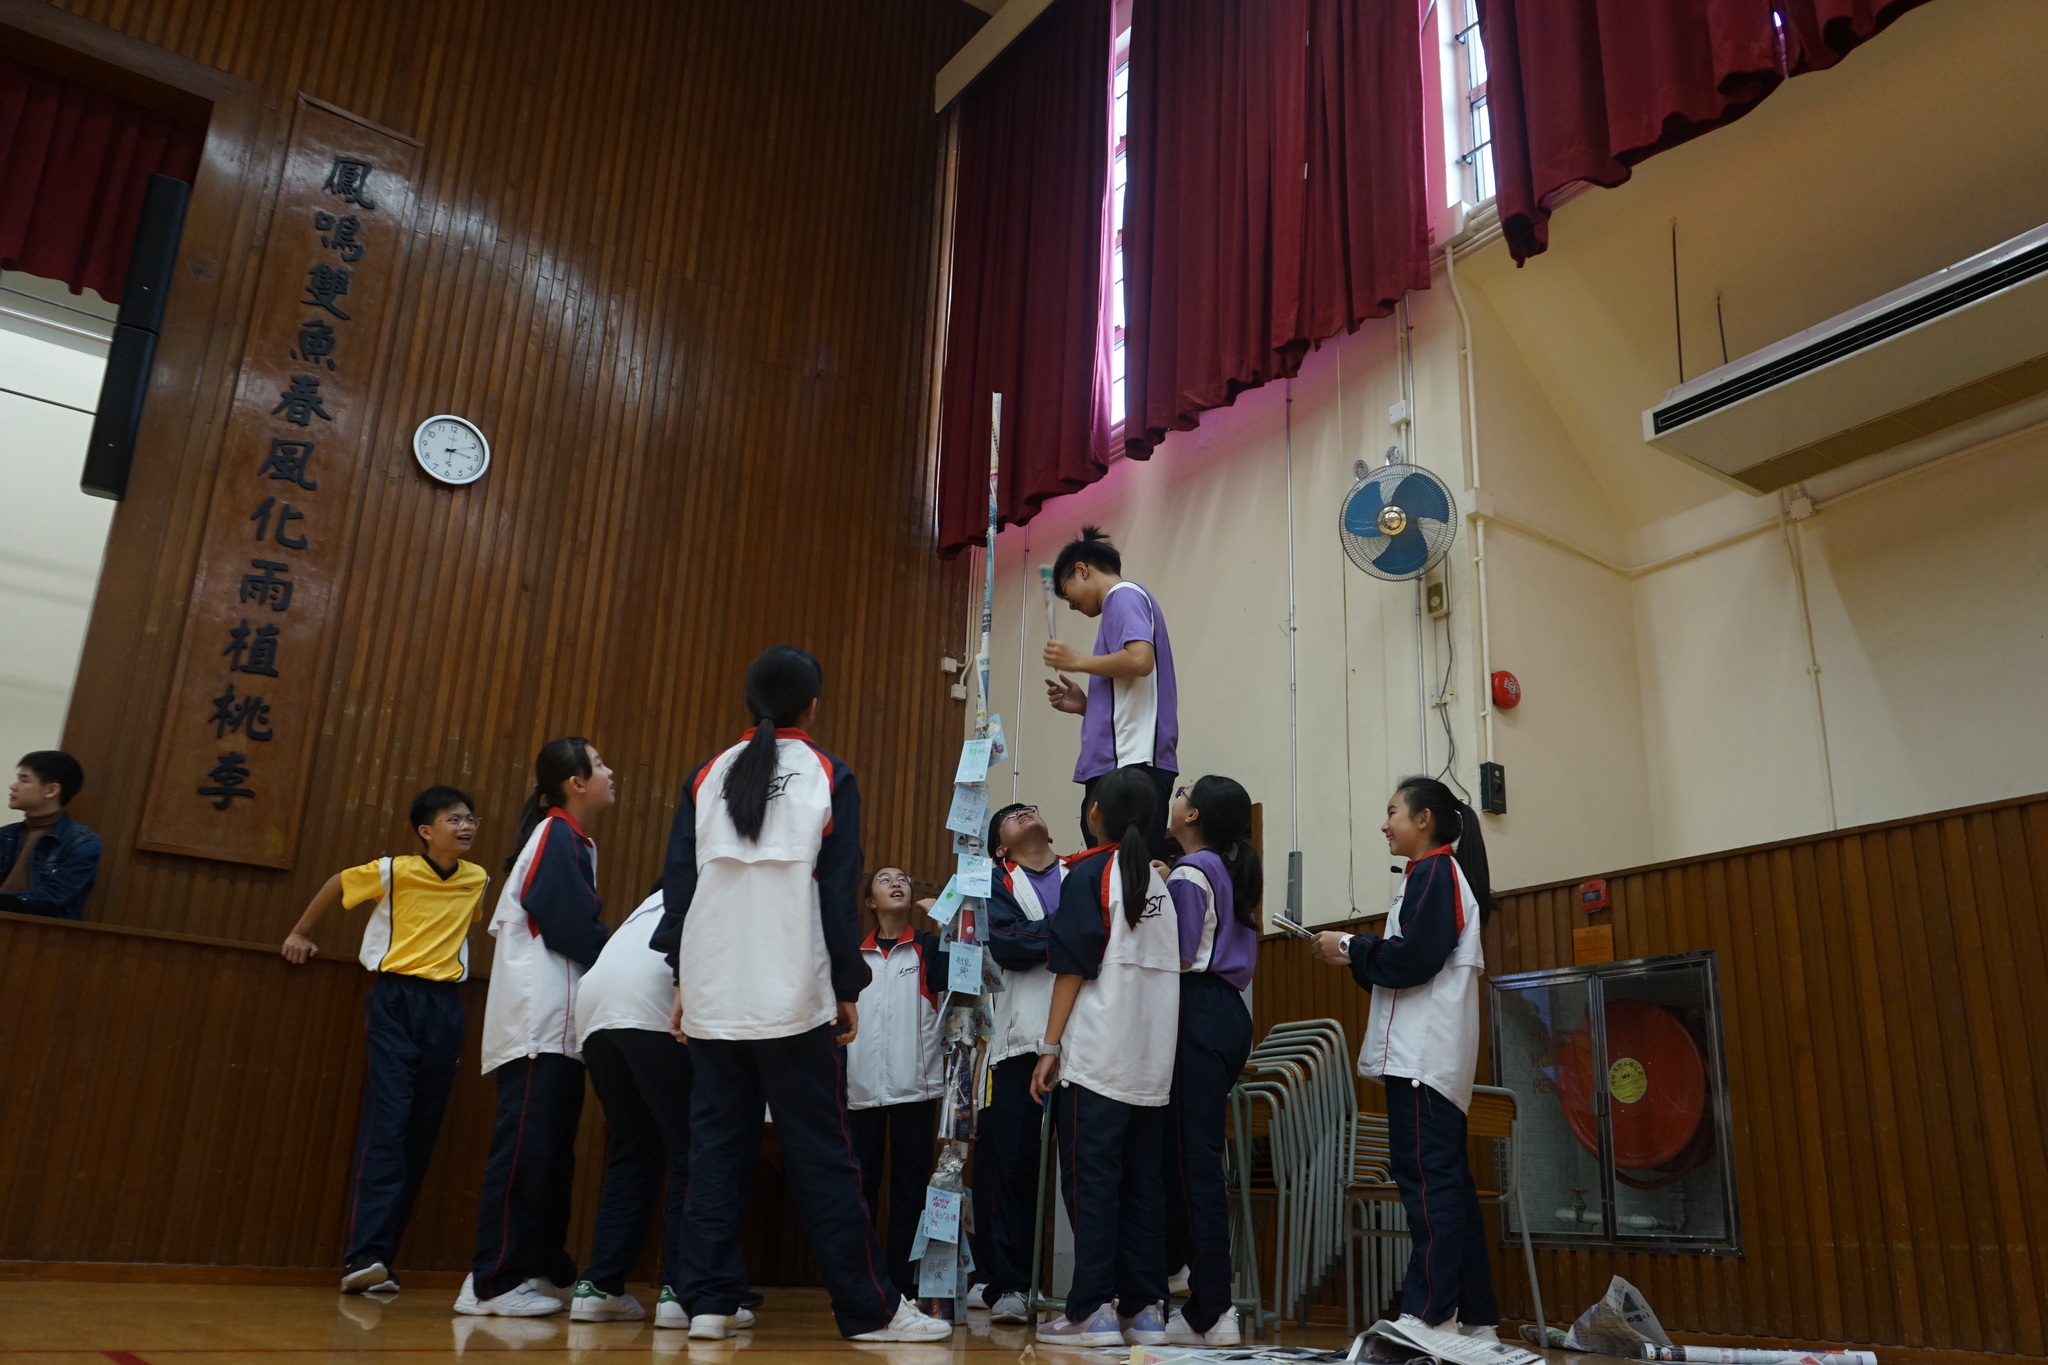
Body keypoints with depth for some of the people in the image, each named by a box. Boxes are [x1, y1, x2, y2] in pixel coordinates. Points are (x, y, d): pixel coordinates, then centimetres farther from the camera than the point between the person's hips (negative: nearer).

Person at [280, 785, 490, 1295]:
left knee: (421, 1135, 3)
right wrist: (300, 933, 18)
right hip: (395, 1000, -4)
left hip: (445, 1008, 4)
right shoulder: (393, 871, -5)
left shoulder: (478, 879, 7)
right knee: (386, 1123, -14)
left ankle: (379, 1255, 10)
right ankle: (362, 1255, -14)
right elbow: (336, 885, 11)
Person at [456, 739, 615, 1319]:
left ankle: (543, 1269, 20)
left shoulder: (569, 841, 19)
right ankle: (493, 1283, -3)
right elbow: (575, 932, -16)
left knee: (551, 1149, 12)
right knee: (526, 1146, -8)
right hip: (537, 1023, -10)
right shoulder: (557, 837, -9)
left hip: (557, 1024, 10)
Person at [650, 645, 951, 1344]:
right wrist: (848, 991, 3)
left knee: (716, 1149, 9)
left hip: (712, 997, 3)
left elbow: (678, 883, 7)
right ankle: (871, 1310, 6)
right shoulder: (828, 777, 0)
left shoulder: (708, 777, 8)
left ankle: (708, 1303, 9)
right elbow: (840, 892, -2)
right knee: (822, 1156, 1)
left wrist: (684, 982, 12)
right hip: (793, 998, -3)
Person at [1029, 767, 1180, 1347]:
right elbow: (1168, 965, 14)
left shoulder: (1090, 873, -5)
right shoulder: (1158, 880, 13)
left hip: (1097, 1056, -6)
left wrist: (1050, 1047, -7)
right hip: (1153, 1059, 6)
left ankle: (1093, 1309, -2)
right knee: (1142, 1181, 9)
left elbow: (1073, 967, -10)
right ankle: (1145, 1309, 10)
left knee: (1091, 1179, -2)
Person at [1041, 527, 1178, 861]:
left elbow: (1140, 659, -20)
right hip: (1118, 763, 10)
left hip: (1131, 762, -10)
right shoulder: (1121, 602, 27)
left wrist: (1077, 661, -6)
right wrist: (1084, 705, 15)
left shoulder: (1124, 595, 0)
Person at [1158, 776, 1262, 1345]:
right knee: (1198, 1154, 13)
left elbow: (1180, 957, -14)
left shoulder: (1188, 873, -8)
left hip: (1200, 1014, -9)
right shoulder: (1231, 873, 19)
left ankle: (1213, 1311, -6)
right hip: (1231, 1013, 9)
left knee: (1192, 1157, -7)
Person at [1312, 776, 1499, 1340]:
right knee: (1448, 1178, 10)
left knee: (1426, 1175, -12)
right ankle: (1474, 1316, 14)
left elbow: (1415, 957, -20)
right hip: (1427, 1053, 10)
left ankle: (1429, 1312, -12)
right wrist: (1355, 959, 12)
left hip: (1422, 1054, -10)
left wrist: (1351, 946, -8)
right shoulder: (1436, 874, 21)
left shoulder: (1436, 871, -8)